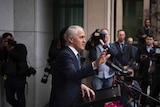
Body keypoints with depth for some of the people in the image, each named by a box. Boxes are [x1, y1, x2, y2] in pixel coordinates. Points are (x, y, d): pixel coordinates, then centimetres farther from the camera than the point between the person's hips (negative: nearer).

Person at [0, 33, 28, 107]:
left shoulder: (21, 47, -1)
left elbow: (21, 58, -20)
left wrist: (11, 49, -19)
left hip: (19, 78, -4)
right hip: (8, 77, 5)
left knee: (20, 98, 6)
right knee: (9, 99, 12)